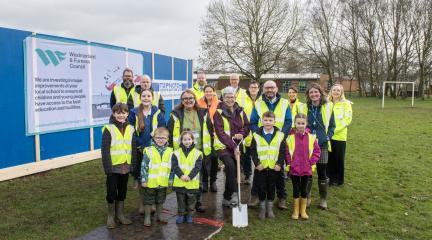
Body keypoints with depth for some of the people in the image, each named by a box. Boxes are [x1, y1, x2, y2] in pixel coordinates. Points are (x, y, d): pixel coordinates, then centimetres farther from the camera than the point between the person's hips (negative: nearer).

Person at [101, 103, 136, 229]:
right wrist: (108, 167, -15)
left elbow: (134, 149, 8)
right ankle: (111, 216, 23)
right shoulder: (108, 129, -8)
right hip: (113, 167, -4)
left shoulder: (130, 129, 5)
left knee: (122, 191, 14)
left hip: (126, 166, 4)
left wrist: (133, 165, 3)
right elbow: (105, 150, -11)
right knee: (111, 191, 6)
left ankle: (120, 214, 29)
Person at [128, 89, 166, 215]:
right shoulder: (134, 113, -1)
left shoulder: (158, 113, 0)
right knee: (140, 177, 7)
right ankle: (142, 203, 22)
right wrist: (138, 146, -7)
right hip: (139, 150, 0)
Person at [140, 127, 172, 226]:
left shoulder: (169, 151, 1)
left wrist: (171, 179, 7)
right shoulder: (149, 151, -11)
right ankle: (147, 217, 25)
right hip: (150, 182, -4)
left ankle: (159, 216, 36)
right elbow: (144, 166, -10)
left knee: (160, 200, 19)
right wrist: (143, 180, -12)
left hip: (163, 182, 4)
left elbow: (171, 167, 7)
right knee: (148, 201, 9)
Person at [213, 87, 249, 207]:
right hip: (223, 146, -5)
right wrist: (233, 146, -19)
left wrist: (242, 134, -12)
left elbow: (246, 126, 11)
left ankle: (227, 198, 25)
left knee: (233, 171, 8)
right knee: (230, 165, -30)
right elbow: (220, 133, -13)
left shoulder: (240, 111, 8)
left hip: (237, 147, 5)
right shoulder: (219, 112, -7)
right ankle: (234, 193, -20)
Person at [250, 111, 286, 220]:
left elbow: (282, 151, 0)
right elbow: (253, 151, -2)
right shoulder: (256, 135, -2)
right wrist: (257, 163, -10)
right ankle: (262, 207, 23)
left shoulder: (280, 135, -1)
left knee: (272, 187, 11)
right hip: (261, 167, 0)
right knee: (261, 187, 7)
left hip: (274, 167, 1)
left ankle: (270, 208, 27)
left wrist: (279, 164, -9)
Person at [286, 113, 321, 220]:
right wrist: (289, 163, -7)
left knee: (304, 189, 13)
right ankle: (296, 210, 23)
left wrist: (311, 162, -5)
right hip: (294, 169, -1)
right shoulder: (290, 137, -8)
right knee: (296, 190, 10)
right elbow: (286, 152, -3)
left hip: (306, 169, 1)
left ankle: (303, 210, 27)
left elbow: (316, 151, 2)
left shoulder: (311, 137, -4)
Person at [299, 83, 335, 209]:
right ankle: (306, 197, 22)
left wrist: (328, 137, -6)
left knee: (322, 173, 7)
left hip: (322, 145, -1)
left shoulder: (328, 107, 1)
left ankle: (323, 199, 23)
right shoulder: (304, 108, 3)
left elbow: (332, 125, 7)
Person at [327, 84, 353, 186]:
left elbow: (347, 119, -8)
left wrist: (335, 129, -16)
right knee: (329, 158, 8)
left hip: (339, 136, -3)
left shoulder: (346, 103, -2)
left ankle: (339, 180, 20)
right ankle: (330, 178, 22)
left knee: (339, 159, 6)